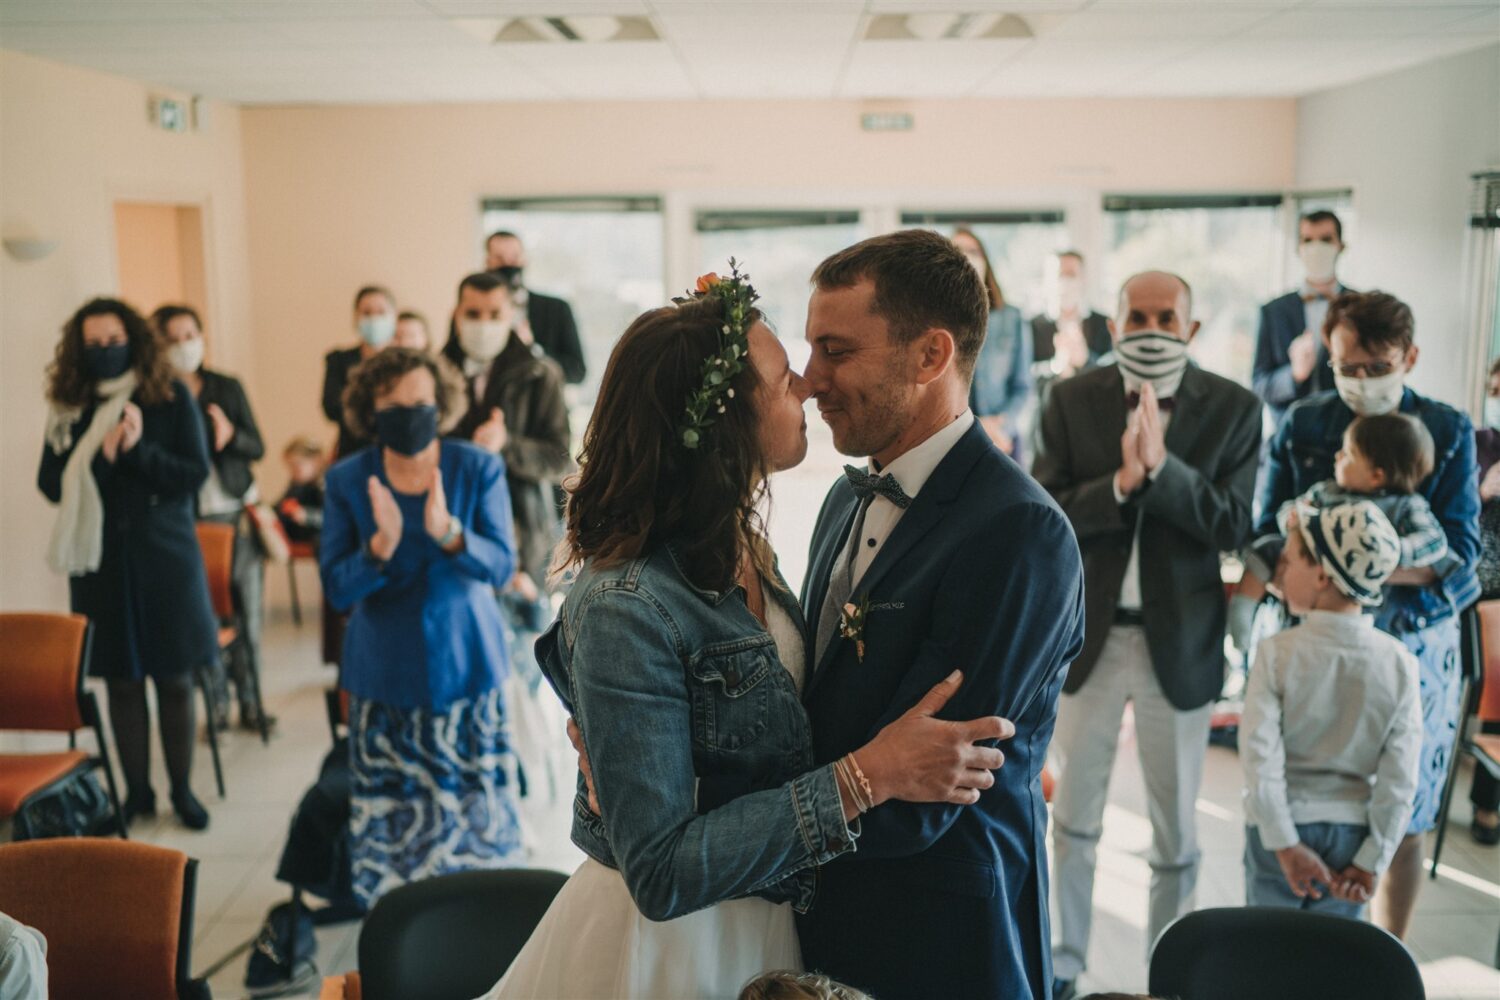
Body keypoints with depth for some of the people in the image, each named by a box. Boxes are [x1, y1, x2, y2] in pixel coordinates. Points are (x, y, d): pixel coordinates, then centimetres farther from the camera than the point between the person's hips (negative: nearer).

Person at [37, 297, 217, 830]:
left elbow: (195, 473, -6)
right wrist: (101, 456, -16)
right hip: (101, 560, 2)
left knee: (174, 679, 3)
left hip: (165, 555, -1)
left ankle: (182, 790, 17)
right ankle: (137, 791, 20)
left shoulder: (172, 398, -1)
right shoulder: (68, 407, 4)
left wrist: (139, 450, -19)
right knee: (121, 680, 6)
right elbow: (51, 484, -1)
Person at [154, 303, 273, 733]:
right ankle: (218, 706, 12)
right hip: (188, 519, -2)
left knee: (247, 611, 5)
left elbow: (257, 448, 6)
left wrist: (231, 435, -13)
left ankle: (250, 704, 16)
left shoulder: (228, 387, 6)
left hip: (237, 513, 3)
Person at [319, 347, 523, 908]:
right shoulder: (347, 481, -2)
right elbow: (335, 589, -5)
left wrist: (449, 534, -29)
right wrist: (380, 546, -25)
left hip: (465, 666, 0)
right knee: (391, 819, 3)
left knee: (475, 809, 2)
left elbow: (501, 566, -11)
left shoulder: (479, 470, -4)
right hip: (385, 673, 1)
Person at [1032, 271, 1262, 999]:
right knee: (1074, 815, 16)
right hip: (1088, 634, 1)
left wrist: (1161, 465, -26)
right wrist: (1120, 483, -26)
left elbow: (1232, 527, -12)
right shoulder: (1071, 401, -4)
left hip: (1181, 641, -1)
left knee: (1175, 828, 11)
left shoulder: (1233, 409, -6)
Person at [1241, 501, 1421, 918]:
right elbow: (1400, 778, -8)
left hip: (1282, 828, -2)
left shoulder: (1276, 653, -16)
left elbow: (1260, 756, -17)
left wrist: (1286, 845, -10)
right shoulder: (1400, 664, -8)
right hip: (1351, 833, 2)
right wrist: (1372, 863, -3)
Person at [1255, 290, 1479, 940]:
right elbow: (1268, 538, 1)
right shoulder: (1301, 425, 1)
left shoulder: (1448, 433, 0)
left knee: (1403, 819, 9)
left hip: (1413, 643, 0)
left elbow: (1458, 555, -7)